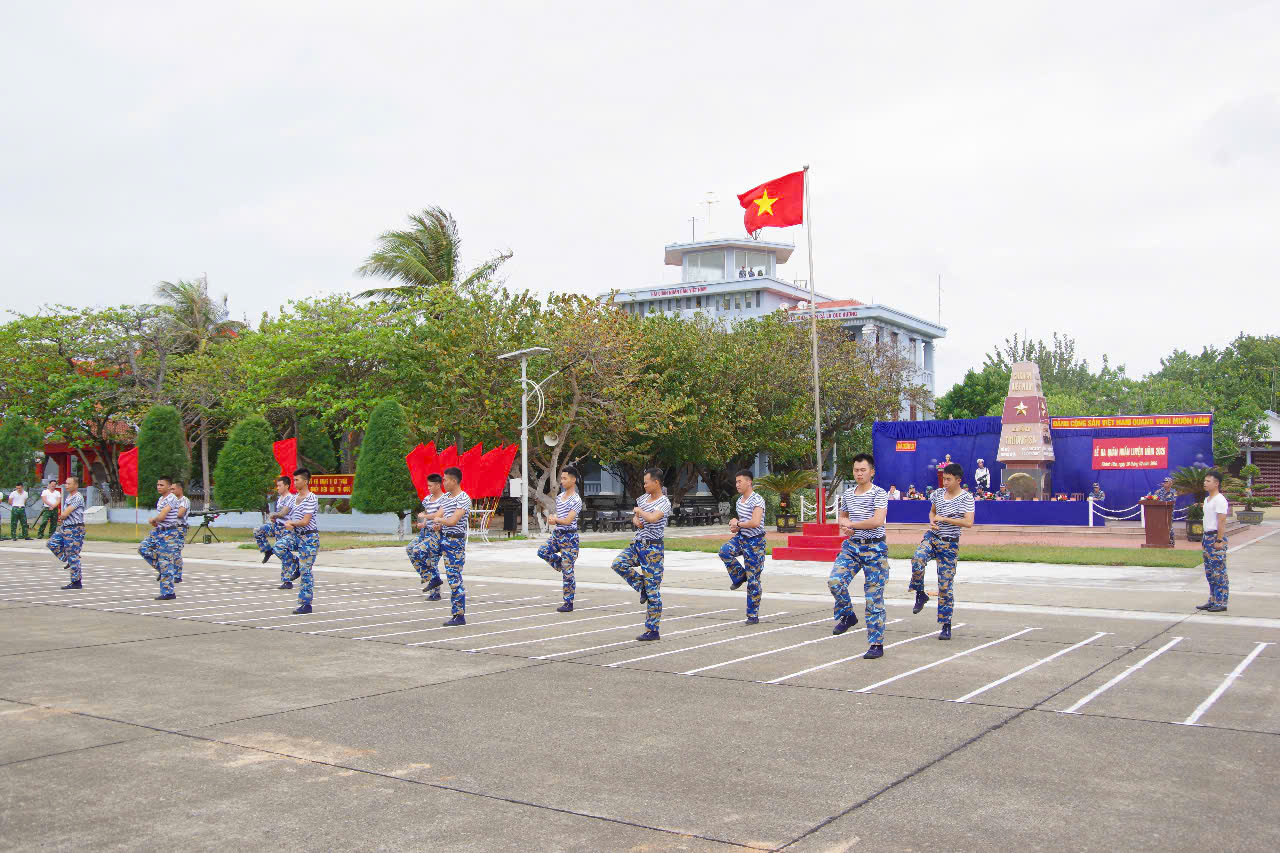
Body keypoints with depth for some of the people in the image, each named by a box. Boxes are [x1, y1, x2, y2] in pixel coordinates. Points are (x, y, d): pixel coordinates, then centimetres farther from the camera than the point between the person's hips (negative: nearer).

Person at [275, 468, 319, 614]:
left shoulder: (311, 499, -14)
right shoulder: (295, 498, 12)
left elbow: (305, 521, -19)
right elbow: (291, 517, 17)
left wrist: (290, 523, -5)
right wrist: (288, 524, -6)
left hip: (309, 537, -8)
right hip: (296, 535, 8)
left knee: (305, 572, -5)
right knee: (278, 547, -19)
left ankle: (306, 604, 2)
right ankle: (294, 569, 4)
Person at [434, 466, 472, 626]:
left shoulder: (464, 499, -13)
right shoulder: (445, 497, 14)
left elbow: (453, 521, -22)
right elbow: (438, 517, 13)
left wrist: (440, 520, -7)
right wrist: (437, 525, -8)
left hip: (456, 541, -8)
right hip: (444, 539, 8)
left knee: (454, 578, -7)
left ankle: (459, 616, -4)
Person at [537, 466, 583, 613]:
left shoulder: (576, 500, -14)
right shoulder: (559, 497, 12)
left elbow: (567, 520, -21)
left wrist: (554, 519, -11)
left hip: (569, 536, -8)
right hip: (557, 534, 8)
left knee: (568, 571, -5)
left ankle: (569, 603, 2)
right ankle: (563, 567, 12)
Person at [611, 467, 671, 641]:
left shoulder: (664, 503, -13)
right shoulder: (643, 497, 11)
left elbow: (652, 518, -31)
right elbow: (635, 516, 24)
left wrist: (639, 511, -12)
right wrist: (636, 520, 1)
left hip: (653, 548, -8)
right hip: (638, 544, 8)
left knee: (653, 591, -4)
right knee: (618, 563, -15)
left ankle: (652, 630, 3)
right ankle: (643, 587, 5)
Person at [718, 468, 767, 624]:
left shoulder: (757, 500, -16)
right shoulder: (739, 501, 11)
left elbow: (755, 523, -28)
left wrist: (738, 524, -14)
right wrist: (735, 525, 5)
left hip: (754, 542, -7)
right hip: (741, 538, 7)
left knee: (753, 580, -2)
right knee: (724, 551, -24)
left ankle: (753, 615, 8)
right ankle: (740, 576, 2)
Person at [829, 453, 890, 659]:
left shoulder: (879, 494, -8)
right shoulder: (847, 494, 10)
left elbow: (877, 521, -21)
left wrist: (850, 524, -10)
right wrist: (844, 524, 2)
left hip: (874, 549, -5)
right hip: (851, 546, 5)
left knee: (874, 598, -1)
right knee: (835, 581, -18)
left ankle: (876, 645, 7)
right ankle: (847, 615, 10)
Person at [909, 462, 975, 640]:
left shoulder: (966, 498, -7)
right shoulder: (938, 493, 8)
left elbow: (969, 522, -18)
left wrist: (944, 519, -19)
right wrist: (932, 522, 2)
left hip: (950, 545, -3)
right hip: (932, 536, 3)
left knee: (946, 585, -2)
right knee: (917, 560, -30)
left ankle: (946, 627, 8)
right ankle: (920, 595, -6)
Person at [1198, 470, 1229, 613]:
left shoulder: (1220, 500, -12)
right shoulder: (1207, 499, 17)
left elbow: (1222, 521, -18)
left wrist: (1219, 540, -21)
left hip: (1216, 538, -10)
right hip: (1207, 537, 10)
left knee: (1219, 572, -6)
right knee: (1209, 572, 13)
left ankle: (1221, 603, -3)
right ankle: (1212, 601, 19)